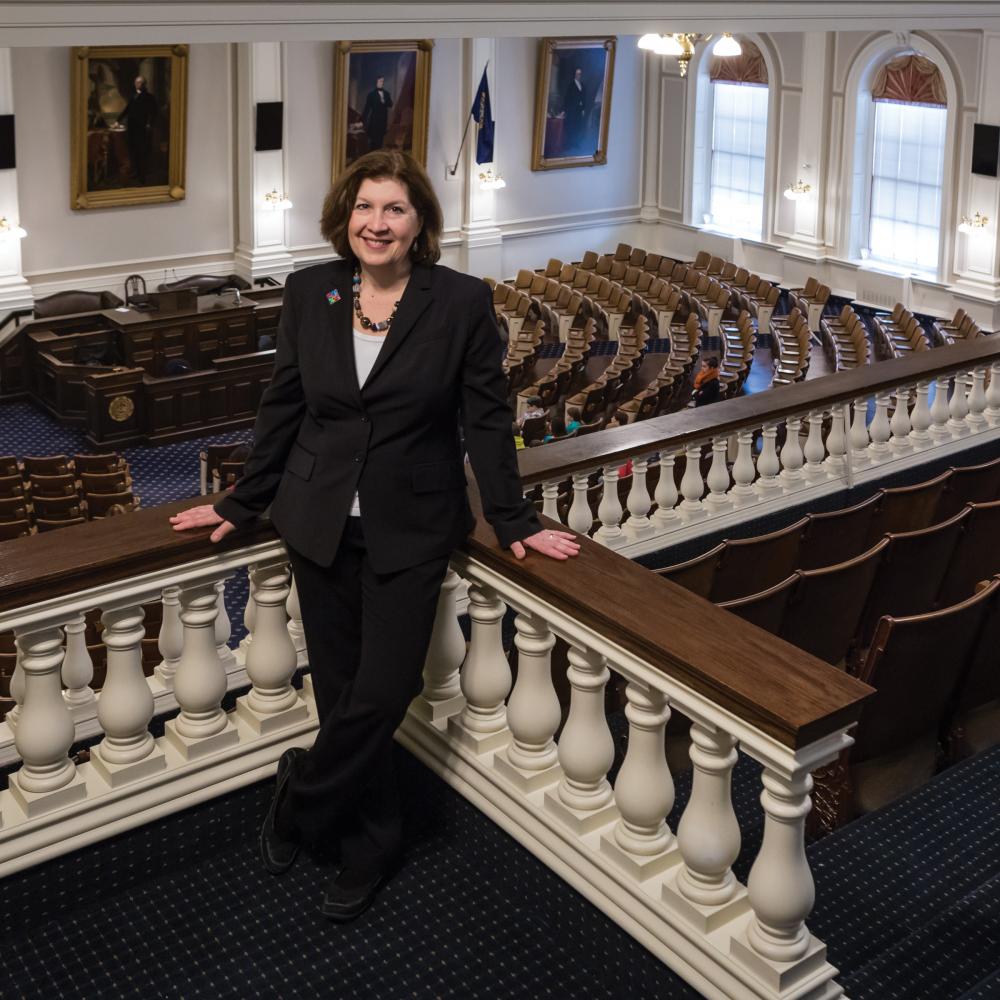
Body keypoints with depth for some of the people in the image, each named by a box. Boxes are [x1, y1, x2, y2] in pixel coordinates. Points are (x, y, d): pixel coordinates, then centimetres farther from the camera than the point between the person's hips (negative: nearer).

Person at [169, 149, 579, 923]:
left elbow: (487, 418, -3)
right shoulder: (309, 293, -1)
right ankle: (372, 838, 29)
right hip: (319, 523, 3)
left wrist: (515, 523, -1)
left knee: (381, 694, -4)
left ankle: (299, 797, 25)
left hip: (410, 531, -2)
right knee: (341, 690, 8)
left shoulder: (463, 302, -9)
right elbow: (284, 406, 8)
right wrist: (242, 504, 12)